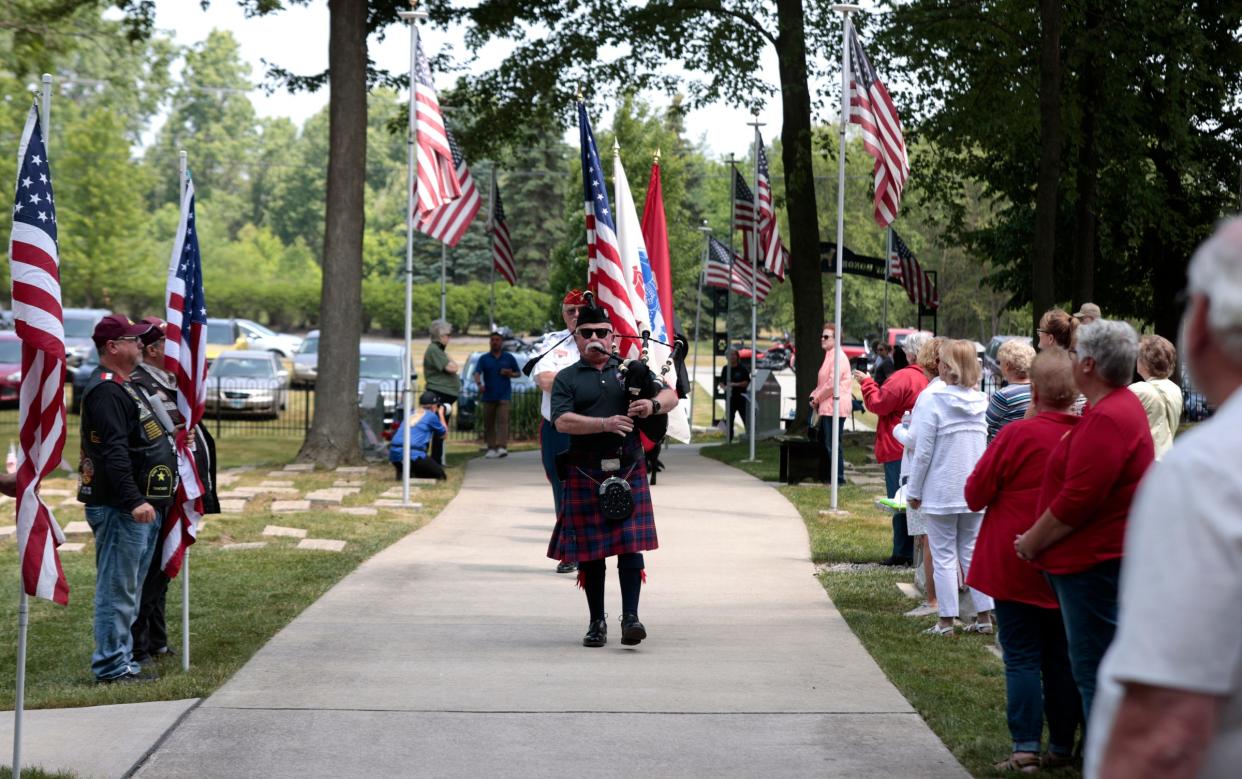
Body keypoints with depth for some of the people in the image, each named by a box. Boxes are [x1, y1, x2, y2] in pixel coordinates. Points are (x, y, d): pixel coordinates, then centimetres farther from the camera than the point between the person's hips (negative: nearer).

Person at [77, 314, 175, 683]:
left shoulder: (123, 386, 19)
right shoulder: (105, 390, -16)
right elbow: (113, 451, -25)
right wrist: (133, 500, -30)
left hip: (140, 508, 11)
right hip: (119, 510, -11)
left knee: (128, 589, 16)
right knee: (117, 589, -7)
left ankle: (121, 661, 22)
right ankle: (111, 666, -4)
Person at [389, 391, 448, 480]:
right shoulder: (431, 415, 5)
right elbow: (444, 434, 20)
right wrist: (441, 414, 33)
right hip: (413, 455, -7)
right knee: (441, 476, 3)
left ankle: (402, 473, 1)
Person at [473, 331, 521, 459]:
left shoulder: (509, 357, 9)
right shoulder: (484, 358, 7)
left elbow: (518, 373, 16)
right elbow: (477, 373, -7)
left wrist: (510, 374, -8)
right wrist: (479, 384, -28)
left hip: (503, 395, -2)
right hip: (488, 396, 2)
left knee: (502, 420, -14)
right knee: (488, 423, 3)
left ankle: (502, 447, -22)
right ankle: (491, 448, 11)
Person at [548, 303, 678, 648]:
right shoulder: (566, 379, 6)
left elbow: (671, 395, 10)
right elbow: (562, 421, -9)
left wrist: (653, 405, -13)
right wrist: (605, 423, -22)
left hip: (628, 470, 1)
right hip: (585, 474, -1)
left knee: (630, 544, -9)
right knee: (590, 550, 5)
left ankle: (630, 617, -9)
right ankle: (597, 622, 15)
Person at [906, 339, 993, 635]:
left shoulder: (934, 402, -13)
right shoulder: (981, 403, 3)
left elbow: (923, 452, -10)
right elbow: (985, 447, 11)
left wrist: (914, 491, -2)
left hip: (941, 493, -5)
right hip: (974, 491, 5)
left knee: (944, 556, 2)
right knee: (973, 552, 12)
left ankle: (946, 620, 3)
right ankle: (984, 616, 12)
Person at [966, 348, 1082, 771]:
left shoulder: (1018, 435, -16)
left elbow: (975, 494, -7)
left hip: (1016, 567, -4)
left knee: (1022, 658, 1)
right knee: (1062, 659, 12)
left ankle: (1026, 748, -1)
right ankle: (1062, 747, 17)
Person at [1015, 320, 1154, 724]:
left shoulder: (1107, 420, -22)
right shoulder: (1124, 405, 14)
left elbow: (1078, 499, -25)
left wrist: (1033, 541, -11)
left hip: (1095, 564, -11)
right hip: (1104, 558, 11)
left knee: (1094, 672, -6)